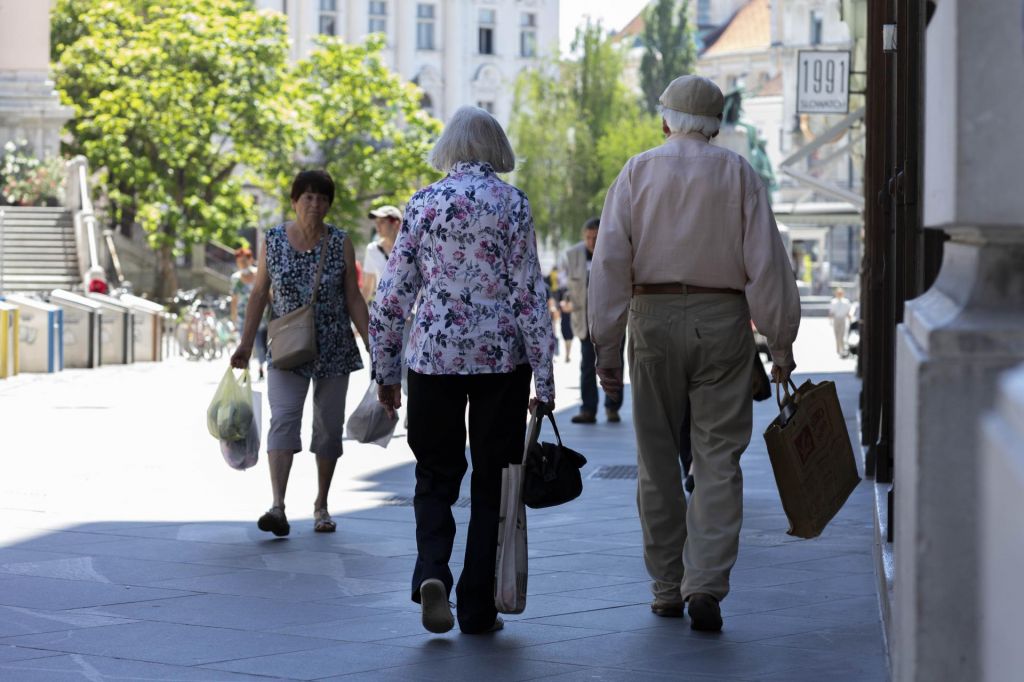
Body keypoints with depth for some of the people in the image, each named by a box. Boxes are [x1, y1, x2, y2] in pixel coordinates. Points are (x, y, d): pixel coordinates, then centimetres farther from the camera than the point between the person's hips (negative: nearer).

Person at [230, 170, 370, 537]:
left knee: (329, 425, 6)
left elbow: (353, 298, 3)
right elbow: (259, 294, 6)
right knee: (283, 418, -16)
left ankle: (321, 505, 20)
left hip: (334, 349, 1)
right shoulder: (272, 241, 1)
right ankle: (278, 506, -27)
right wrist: (246, 344, 2)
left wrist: (372, 344, -2)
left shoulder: (340, 243, 0)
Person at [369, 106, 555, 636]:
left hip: (433, 358, 1)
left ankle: (431, 572, -13)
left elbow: (392, 295, 3)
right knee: (491, 483, 8)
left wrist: (386, 371, 12)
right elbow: (528, 293, -5)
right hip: (501, 359, -1)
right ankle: (477, 608, 9)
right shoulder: (511, 203, -2)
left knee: (436, 476, 12)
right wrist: (543, 378, -2)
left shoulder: (423, 203, 3)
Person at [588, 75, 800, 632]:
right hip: (723, 320, -1)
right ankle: (706, 584, -12)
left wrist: (607, 346, 2)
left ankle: (667, 587, 15)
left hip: (654, 317, 1)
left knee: (658, 458, 10)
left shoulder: (636, 173, 5)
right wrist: (781, 342, 2)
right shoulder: (739, 176, 3)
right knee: (718, 456, 0)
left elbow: (609, 263, -1)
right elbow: (766, 264, -2)